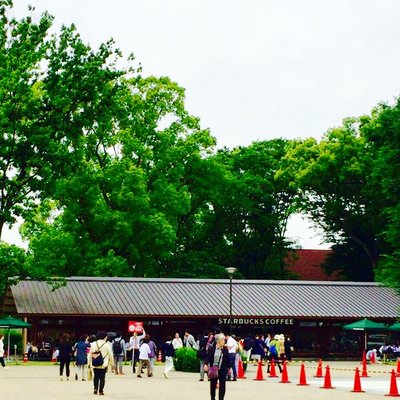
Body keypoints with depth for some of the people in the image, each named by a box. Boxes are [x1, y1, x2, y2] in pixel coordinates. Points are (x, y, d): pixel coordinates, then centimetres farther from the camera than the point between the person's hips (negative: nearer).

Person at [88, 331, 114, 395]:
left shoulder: (93, 344, 1)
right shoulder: (106, 345, -7)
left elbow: (90, 354, 4)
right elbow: (110, 355, -3)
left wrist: (89, 363, 12)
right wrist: (111, 363, 10)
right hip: (104, 365, -2)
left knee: (96, 376, 17)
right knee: (102, 377, 3)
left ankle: (95, 388, 6)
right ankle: (101, 391, 1)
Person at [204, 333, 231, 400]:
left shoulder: (225, 349, 1)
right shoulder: (211, 348, -6)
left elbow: (227, 359, 6)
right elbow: (208, 357, -10)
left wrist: (229, 367, 8)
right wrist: (206, 364, -25)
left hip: (223, 370, 1)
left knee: (222, 385, -2)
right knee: (213, 384, 12)